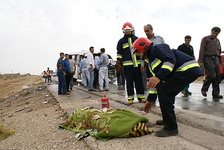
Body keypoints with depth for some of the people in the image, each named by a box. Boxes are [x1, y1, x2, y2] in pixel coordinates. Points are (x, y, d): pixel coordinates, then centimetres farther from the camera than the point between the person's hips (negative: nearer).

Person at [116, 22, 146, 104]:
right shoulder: (121, 41, 9)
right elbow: (119, 54, 9)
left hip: (137, 64, 2)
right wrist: (118, 64, 1)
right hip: (127, 65, -2)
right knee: (129, 82, 1)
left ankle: (141, 97, 16)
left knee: (139, 81, 6)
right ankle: (130, 98, 10)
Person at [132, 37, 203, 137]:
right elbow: (154, 82, 24)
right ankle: (168, 120, 28)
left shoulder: (156, 49, -5)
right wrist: (150, 100, 26)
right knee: (166, 94, 16)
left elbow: (170, 60, -23)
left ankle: (171, 128, -6)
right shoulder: (151, 61, 22)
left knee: (163, 92, -14)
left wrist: (159, 76, -31)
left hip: (188, 69, -10)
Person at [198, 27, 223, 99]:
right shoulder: (205, 39, 4)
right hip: (208, 58, -6)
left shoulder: (217, 40, 23)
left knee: (217, 77, 1)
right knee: (212, 75, -18)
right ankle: (204, 89, 2)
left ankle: (216, 94, 8)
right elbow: (202, 50, -4)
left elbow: (219, 52, 28)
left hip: (216, 59, 7)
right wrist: (200, 61, -13)